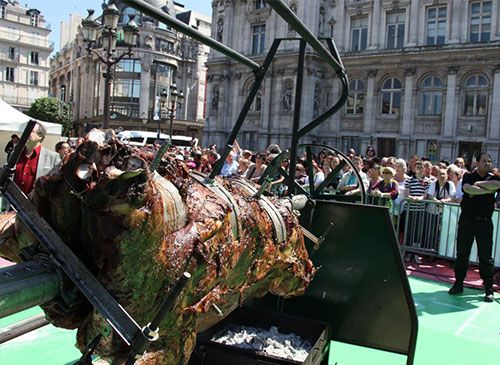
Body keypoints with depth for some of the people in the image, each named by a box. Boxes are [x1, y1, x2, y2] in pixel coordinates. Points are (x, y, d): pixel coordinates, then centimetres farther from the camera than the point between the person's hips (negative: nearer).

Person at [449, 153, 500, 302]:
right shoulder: (468, 176, 5)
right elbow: (467, 189, -17)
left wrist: (478, 183, -11)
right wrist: (488, 191, -13)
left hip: (484, 222, 0)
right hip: (466, 220, 0)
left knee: (485, 256, 2)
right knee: (461, 254, 6)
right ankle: (458, 284, 18)